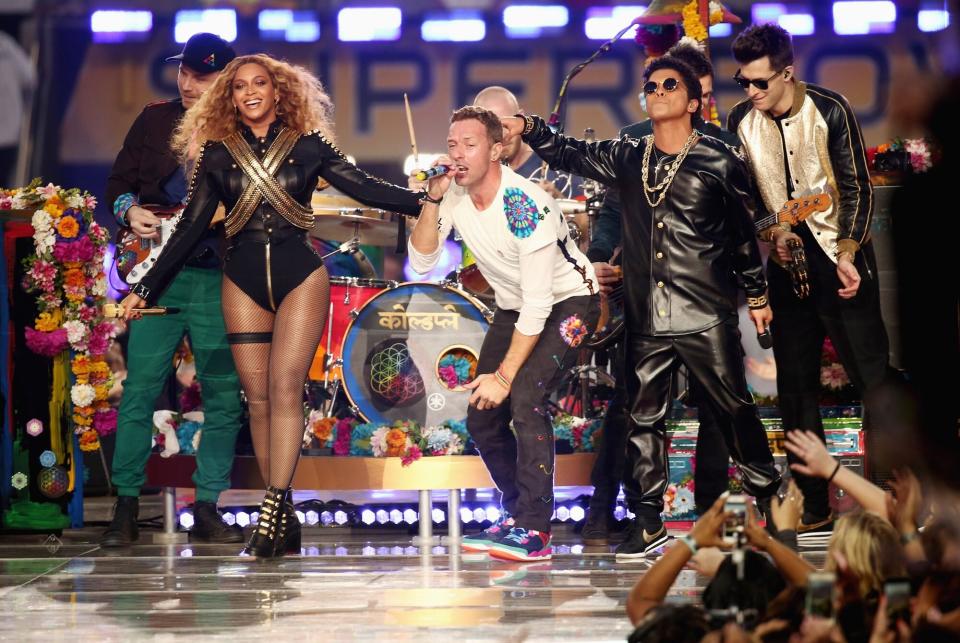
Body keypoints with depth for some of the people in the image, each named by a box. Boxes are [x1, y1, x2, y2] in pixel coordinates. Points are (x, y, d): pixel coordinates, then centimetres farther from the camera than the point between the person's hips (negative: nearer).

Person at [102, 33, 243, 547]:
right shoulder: (155, 120, 10)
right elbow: (118, 181, 15)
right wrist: (130, 211, -5)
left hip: (219, 278, 0)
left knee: (224, 395, 1)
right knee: (140, 387, -5)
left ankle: (207, 508, 11)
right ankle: (126, 506, 2)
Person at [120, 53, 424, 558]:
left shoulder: (308, 146, 4)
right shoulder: (217, 153, 7)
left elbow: (365, 188, 2)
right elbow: (191, 226, 9)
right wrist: (145, 288, 6)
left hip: (300, 275, -2)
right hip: (243, 280, 2)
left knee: (284, 389, -14)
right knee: (258, 398, -1)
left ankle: (274, 509, -18)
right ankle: (282, 518, 3)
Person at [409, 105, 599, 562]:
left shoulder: (525, 204, -29)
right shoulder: (454, 195, -9)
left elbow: (538, 302, -28)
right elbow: (421, 262, -12)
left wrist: (505, 374, -26)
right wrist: (434, 198, -25)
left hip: (567, 302, -7)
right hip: (514, 308, 8)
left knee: (525, 397, -27)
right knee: (482, 417, 3)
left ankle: (535, 532, -24)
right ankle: (518, 513, 24)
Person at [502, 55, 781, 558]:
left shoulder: (718, 161, 1)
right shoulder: (626, 159, 10)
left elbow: (744, 232, 7)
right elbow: (570, 154, 9)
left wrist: (757, 295, 12)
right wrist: (528, 129, -9)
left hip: (706, 315, -3)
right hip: (647, 318, 4)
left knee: (734, 408, 1)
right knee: (643, 418, 3)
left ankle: (768, 496, 17)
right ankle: (648, 523, 8)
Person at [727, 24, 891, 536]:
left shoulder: (830, 110, -10)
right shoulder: (740, 121, 1)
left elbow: (857, 187, -7)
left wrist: (847, 256, -16)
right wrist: (772, 233, -8)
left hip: (841, 258, -4)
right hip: (787, 262, 4)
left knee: (872, 373, -5)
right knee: (795, 387, 4)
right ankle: (813, 508, 10)